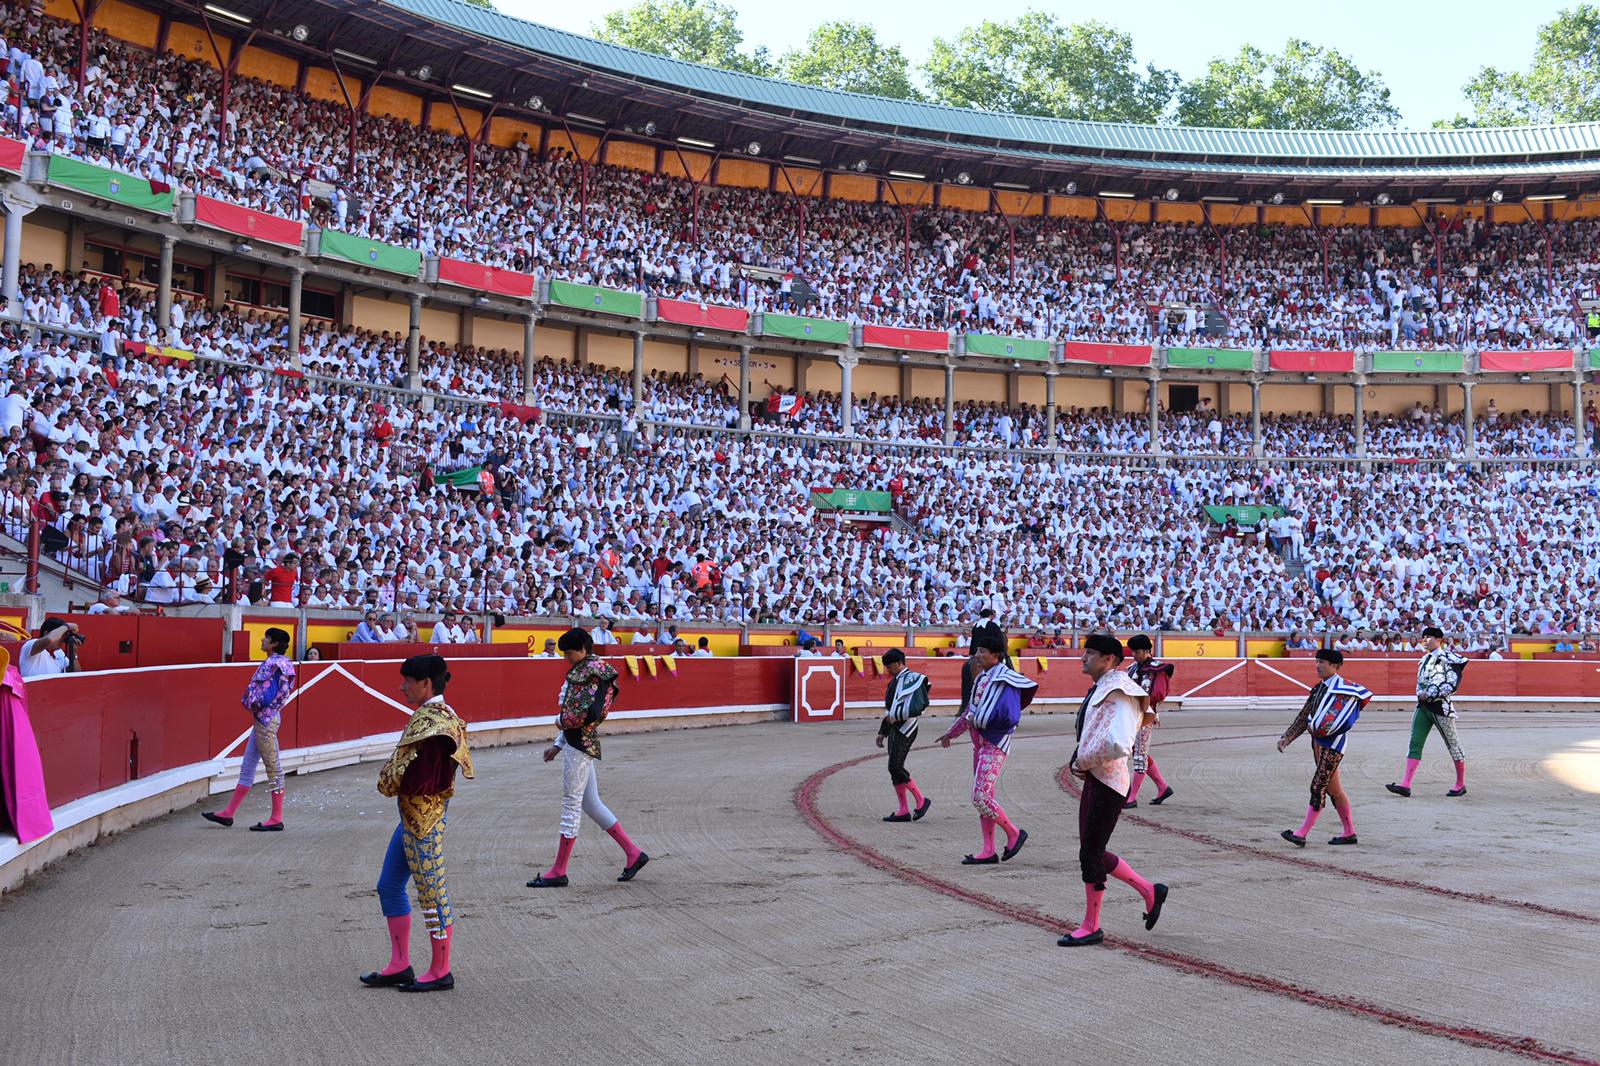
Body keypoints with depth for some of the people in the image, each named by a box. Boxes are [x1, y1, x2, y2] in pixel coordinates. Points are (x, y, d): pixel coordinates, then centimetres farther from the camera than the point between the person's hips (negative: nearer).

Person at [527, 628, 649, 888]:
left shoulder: (592, 672, -14)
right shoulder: (582, 671, 16)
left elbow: (586, 713, -24)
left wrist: (559, 719, -8)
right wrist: (558, 744, 21)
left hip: (580, 744, -10)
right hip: (581, 743, 10)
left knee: (571, 803, -3)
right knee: (590, 803, 13)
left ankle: (558, 872, 4)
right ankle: (633, 854, 17)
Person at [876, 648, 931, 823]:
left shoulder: (912, 679, -13)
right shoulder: (895, 681, 17)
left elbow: (916, 707, -24)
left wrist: (893, 716, -16)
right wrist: (882, 732, 22)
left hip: (905, 729, -10)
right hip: (895, 729, 10)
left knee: (895, 767, -12)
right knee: (894, 769, 7)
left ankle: (921, 800, 1)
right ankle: (904, 811, 10)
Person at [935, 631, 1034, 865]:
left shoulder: (1005, 680, -16)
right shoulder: (982, 677, 12)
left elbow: (1009, 715, -27)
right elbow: (971, 709, 23)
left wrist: (978, 720, -18)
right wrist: (951, 732, 25)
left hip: (994, 743, -9)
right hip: (979, 742, 10)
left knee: (981, 796, -13)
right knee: (982, 796, 10)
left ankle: (1014, 834, 6)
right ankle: (988, 852, 16)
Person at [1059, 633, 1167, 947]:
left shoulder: (1118, 692, -18)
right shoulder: (1099, 689, 13)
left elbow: (1117, 744, -32)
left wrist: (1082, 762, -17)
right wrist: (1079, 762, 6)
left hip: (1108, 782, -10)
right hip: (1094, 779, 10)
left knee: (1090, 853, -1)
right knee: (1093, 852, 14)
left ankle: (1091, 927, 12)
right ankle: (1149, 891, 28)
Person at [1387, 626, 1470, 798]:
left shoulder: (1447, 657, -9)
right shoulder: (1425, 659, 16)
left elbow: (1452, 684, -17)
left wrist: (1430, 694, -16)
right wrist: (1421, 695, 5)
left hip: (1440, 706, -8)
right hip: (1423, 706, 8)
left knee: (1453, 745, 5)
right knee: (1415, 743, -2)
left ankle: (1461, 785, 18)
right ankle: (1406, 785, -7)